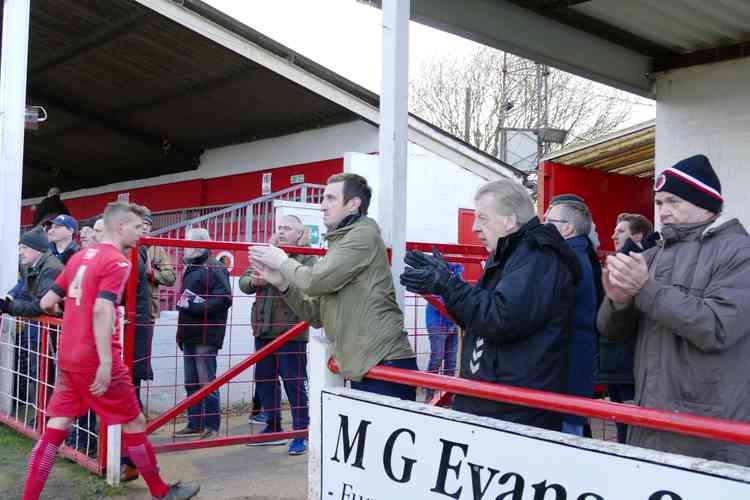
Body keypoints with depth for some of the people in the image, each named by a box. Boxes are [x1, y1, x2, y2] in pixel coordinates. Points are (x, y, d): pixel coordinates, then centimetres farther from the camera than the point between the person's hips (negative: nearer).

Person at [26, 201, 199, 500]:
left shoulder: (79, 257, 13)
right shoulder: (117, 262, -11)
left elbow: (46, 303, 14)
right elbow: (101, 310, -24)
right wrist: (106, 362, -26)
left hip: (67, 357, 8)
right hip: (94, 359, -7)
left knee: (56, 427, 9)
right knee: (134, 423, 5)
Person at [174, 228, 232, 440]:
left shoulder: (214, 269, -9)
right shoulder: (190, 268, 19)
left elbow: (224, 299, -18)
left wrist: (194, 307, -17)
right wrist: (182, 303, 7)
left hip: (206, 336, -9)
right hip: (189, 335, 9)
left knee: (207, 382, -5)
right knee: (191, 383, 13)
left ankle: (212, 427, 3)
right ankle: (194, 424, 21)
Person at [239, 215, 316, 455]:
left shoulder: (307, 257, -2)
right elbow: (243, 282, 12)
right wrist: (254, 281, -10)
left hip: (291, 330, -6)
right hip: (263, 329, 6)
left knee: (295, 384, -1)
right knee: (264, 380, 14)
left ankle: (301, 433, 8)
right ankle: (273, 427, 28)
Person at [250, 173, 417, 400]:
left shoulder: (364, 235, -7)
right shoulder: (340, 243, 21)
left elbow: (316, 281, -17)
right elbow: (317, 315, 17)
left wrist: (283, 262, 2)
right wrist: (282, 282, 5)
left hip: (385, 363, -9)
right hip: (362, 369, 9)